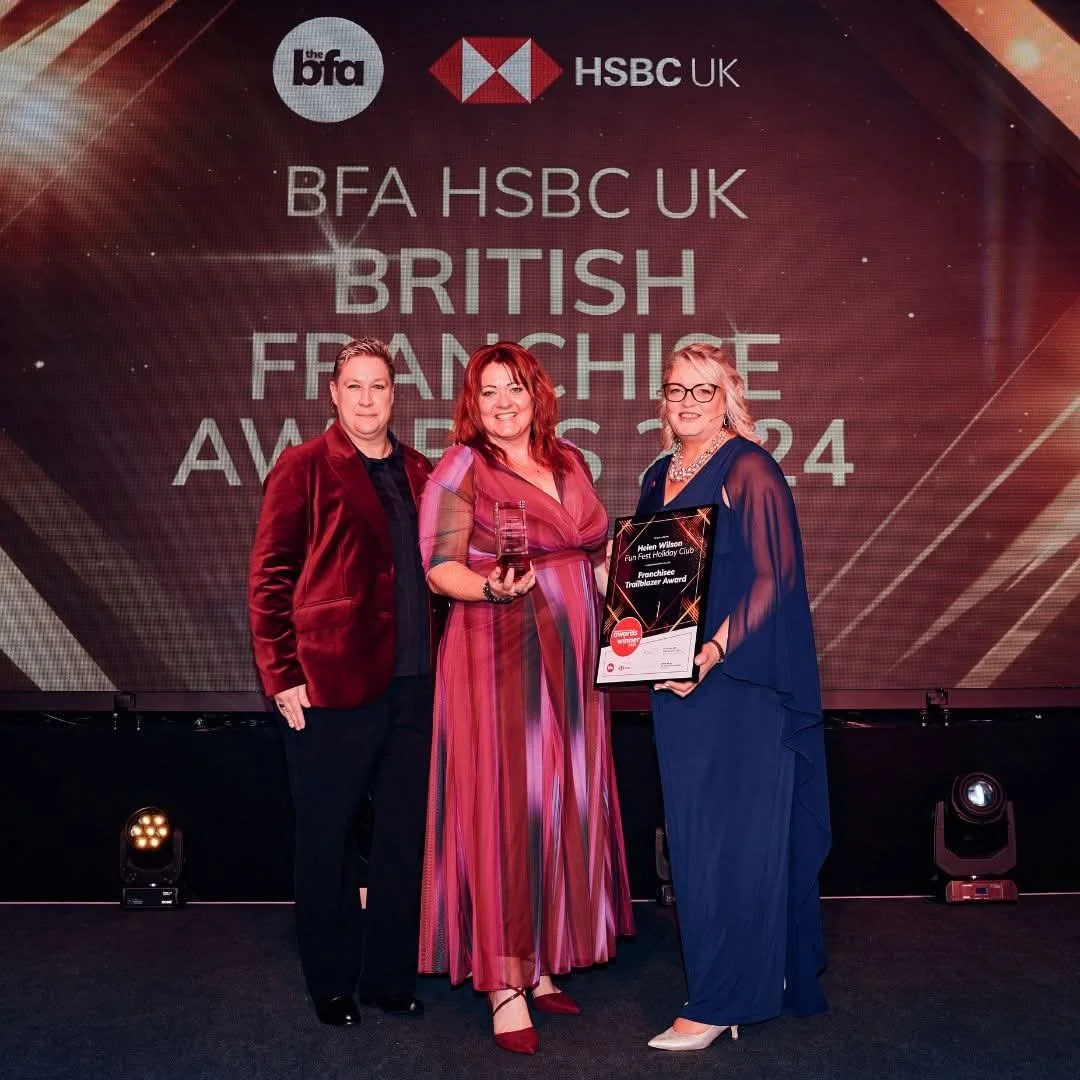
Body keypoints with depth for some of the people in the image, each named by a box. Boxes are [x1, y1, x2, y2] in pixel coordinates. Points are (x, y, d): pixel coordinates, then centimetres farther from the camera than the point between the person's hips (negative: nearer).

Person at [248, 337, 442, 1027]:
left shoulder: (420, 474, 13)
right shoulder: (305, 467, -1)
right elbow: (269, 576, -5)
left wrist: (438, 660, 7)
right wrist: (284, 676, -10)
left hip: (413, 684, 5)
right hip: (331, 685, -4)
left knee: (403, 835, 12)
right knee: (328, 837, 8)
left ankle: (392, 973, 27)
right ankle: (331, 983, 24)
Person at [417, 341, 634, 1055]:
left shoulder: (569, 462, 13)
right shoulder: (462, 468, -4)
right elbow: (440, 567, -10)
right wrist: (493, 588, -27)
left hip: (570, 660, 6)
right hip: (498, 657, -6)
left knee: (563, 803, 9)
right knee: (506, 807, -4)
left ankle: (541, 961, 23)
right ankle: (505, 985, 5)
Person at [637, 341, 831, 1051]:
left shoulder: (749, 468, -8)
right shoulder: (659, 478, 14)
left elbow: (774, 576, -15)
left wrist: (711, 654, -22)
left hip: (743, 679, -8)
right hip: (678, 676, 8)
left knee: (735, 834, -3)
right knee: (693, 833, 11)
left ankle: (722, 1001, 7)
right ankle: (770, 981, 25)